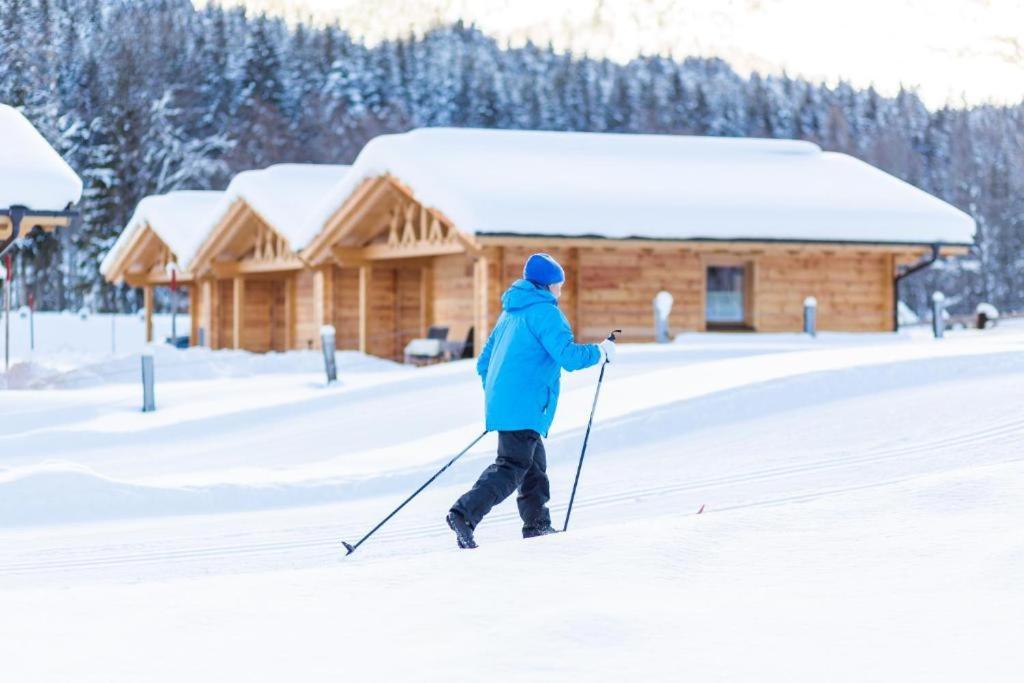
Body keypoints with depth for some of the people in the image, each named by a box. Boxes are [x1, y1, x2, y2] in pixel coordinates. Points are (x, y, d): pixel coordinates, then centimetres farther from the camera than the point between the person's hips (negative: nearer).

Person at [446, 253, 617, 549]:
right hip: (524, 406, -9)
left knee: (534, 464, 18)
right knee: (513, 467, -13)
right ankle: (464, 514, -26)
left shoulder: (510, 313, 21)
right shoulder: (544, 312, -7)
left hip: (501, 401, 9)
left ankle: (538, 525, 21)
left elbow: (484, 362, 25)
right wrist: (600, 351, 0)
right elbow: (568, 356, -16)